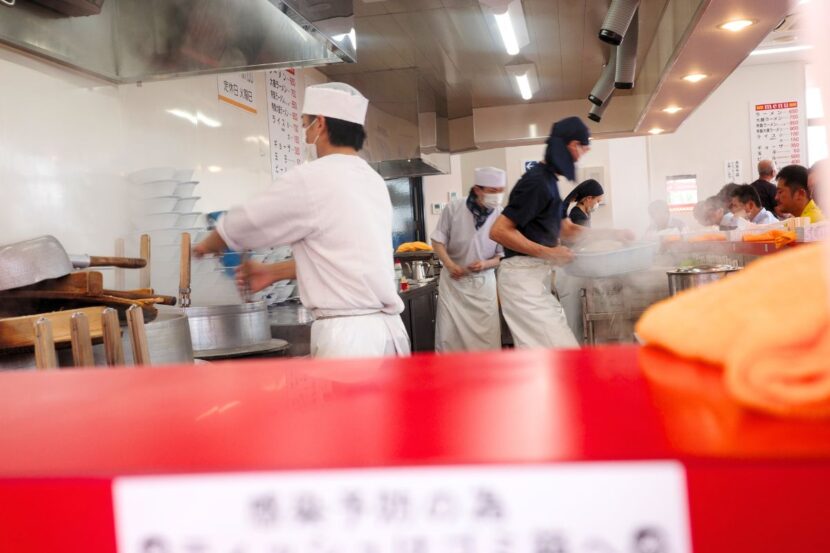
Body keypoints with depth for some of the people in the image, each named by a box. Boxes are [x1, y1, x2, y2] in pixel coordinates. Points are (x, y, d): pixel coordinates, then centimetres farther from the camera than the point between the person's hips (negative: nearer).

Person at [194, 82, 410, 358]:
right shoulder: (373, 181, 14)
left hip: (349, 338, -8)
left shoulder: (310, 180, -10)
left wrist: (206, 245, 25)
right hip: (386, 330, 8)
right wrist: (273, 272, 29)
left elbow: (239, 226, 4)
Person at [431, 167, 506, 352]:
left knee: (487, 334, 3)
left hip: (483, 282, 0)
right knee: (448, 332, 5)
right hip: (453, 280, 0)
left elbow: (504, 255, -4)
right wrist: (449, 264, -19)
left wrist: (485, 264, -23)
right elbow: (438, 240, -3)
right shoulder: (453, 209, -13)